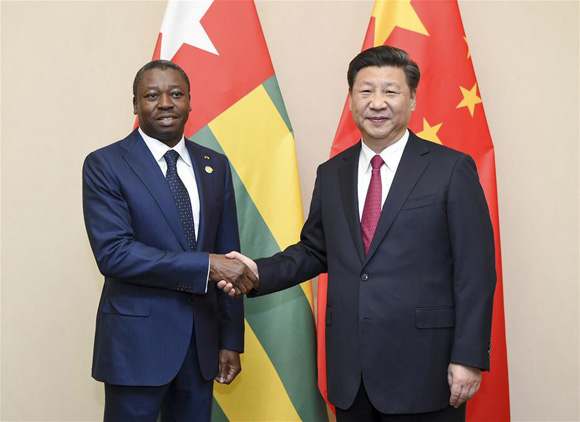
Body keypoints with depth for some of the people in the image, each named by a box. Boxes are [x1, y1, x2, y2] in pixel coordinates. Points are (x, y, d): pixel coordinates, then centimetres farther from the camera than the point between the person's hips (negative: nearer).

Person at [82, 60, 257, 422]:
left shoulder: (215, 166, 9)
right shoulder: (105, 165, -5)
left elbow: (227, 255, 10)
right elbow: (112, 252, -17)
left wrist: (231, 340, 8)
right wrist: (204, 266, -21)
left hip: (202, 340, 4)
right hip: (137, 342, -4)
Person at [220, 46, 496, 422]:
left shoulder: (452, 169, -4)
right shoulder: (331, 174, 11)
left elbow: (475, 270, -6)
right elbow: (315, 250, 17)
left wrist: (469, 358, -11)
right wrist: (260, 272, -1)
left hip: (423, 371, -4)